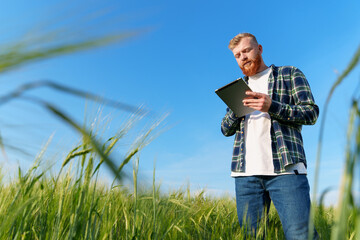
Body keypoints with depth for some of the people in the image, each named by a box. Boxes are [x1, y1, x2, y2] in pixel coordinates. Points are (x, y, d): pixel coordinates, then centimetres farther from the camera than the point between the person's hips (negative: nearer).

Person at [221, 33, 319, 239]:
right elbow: (226, 129, 16)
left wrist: (271, 106, -15)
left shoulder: (290, 74, 11)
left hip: (286, 168, -3)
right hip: (246, 172, 3)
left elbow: (311, 112, 1)